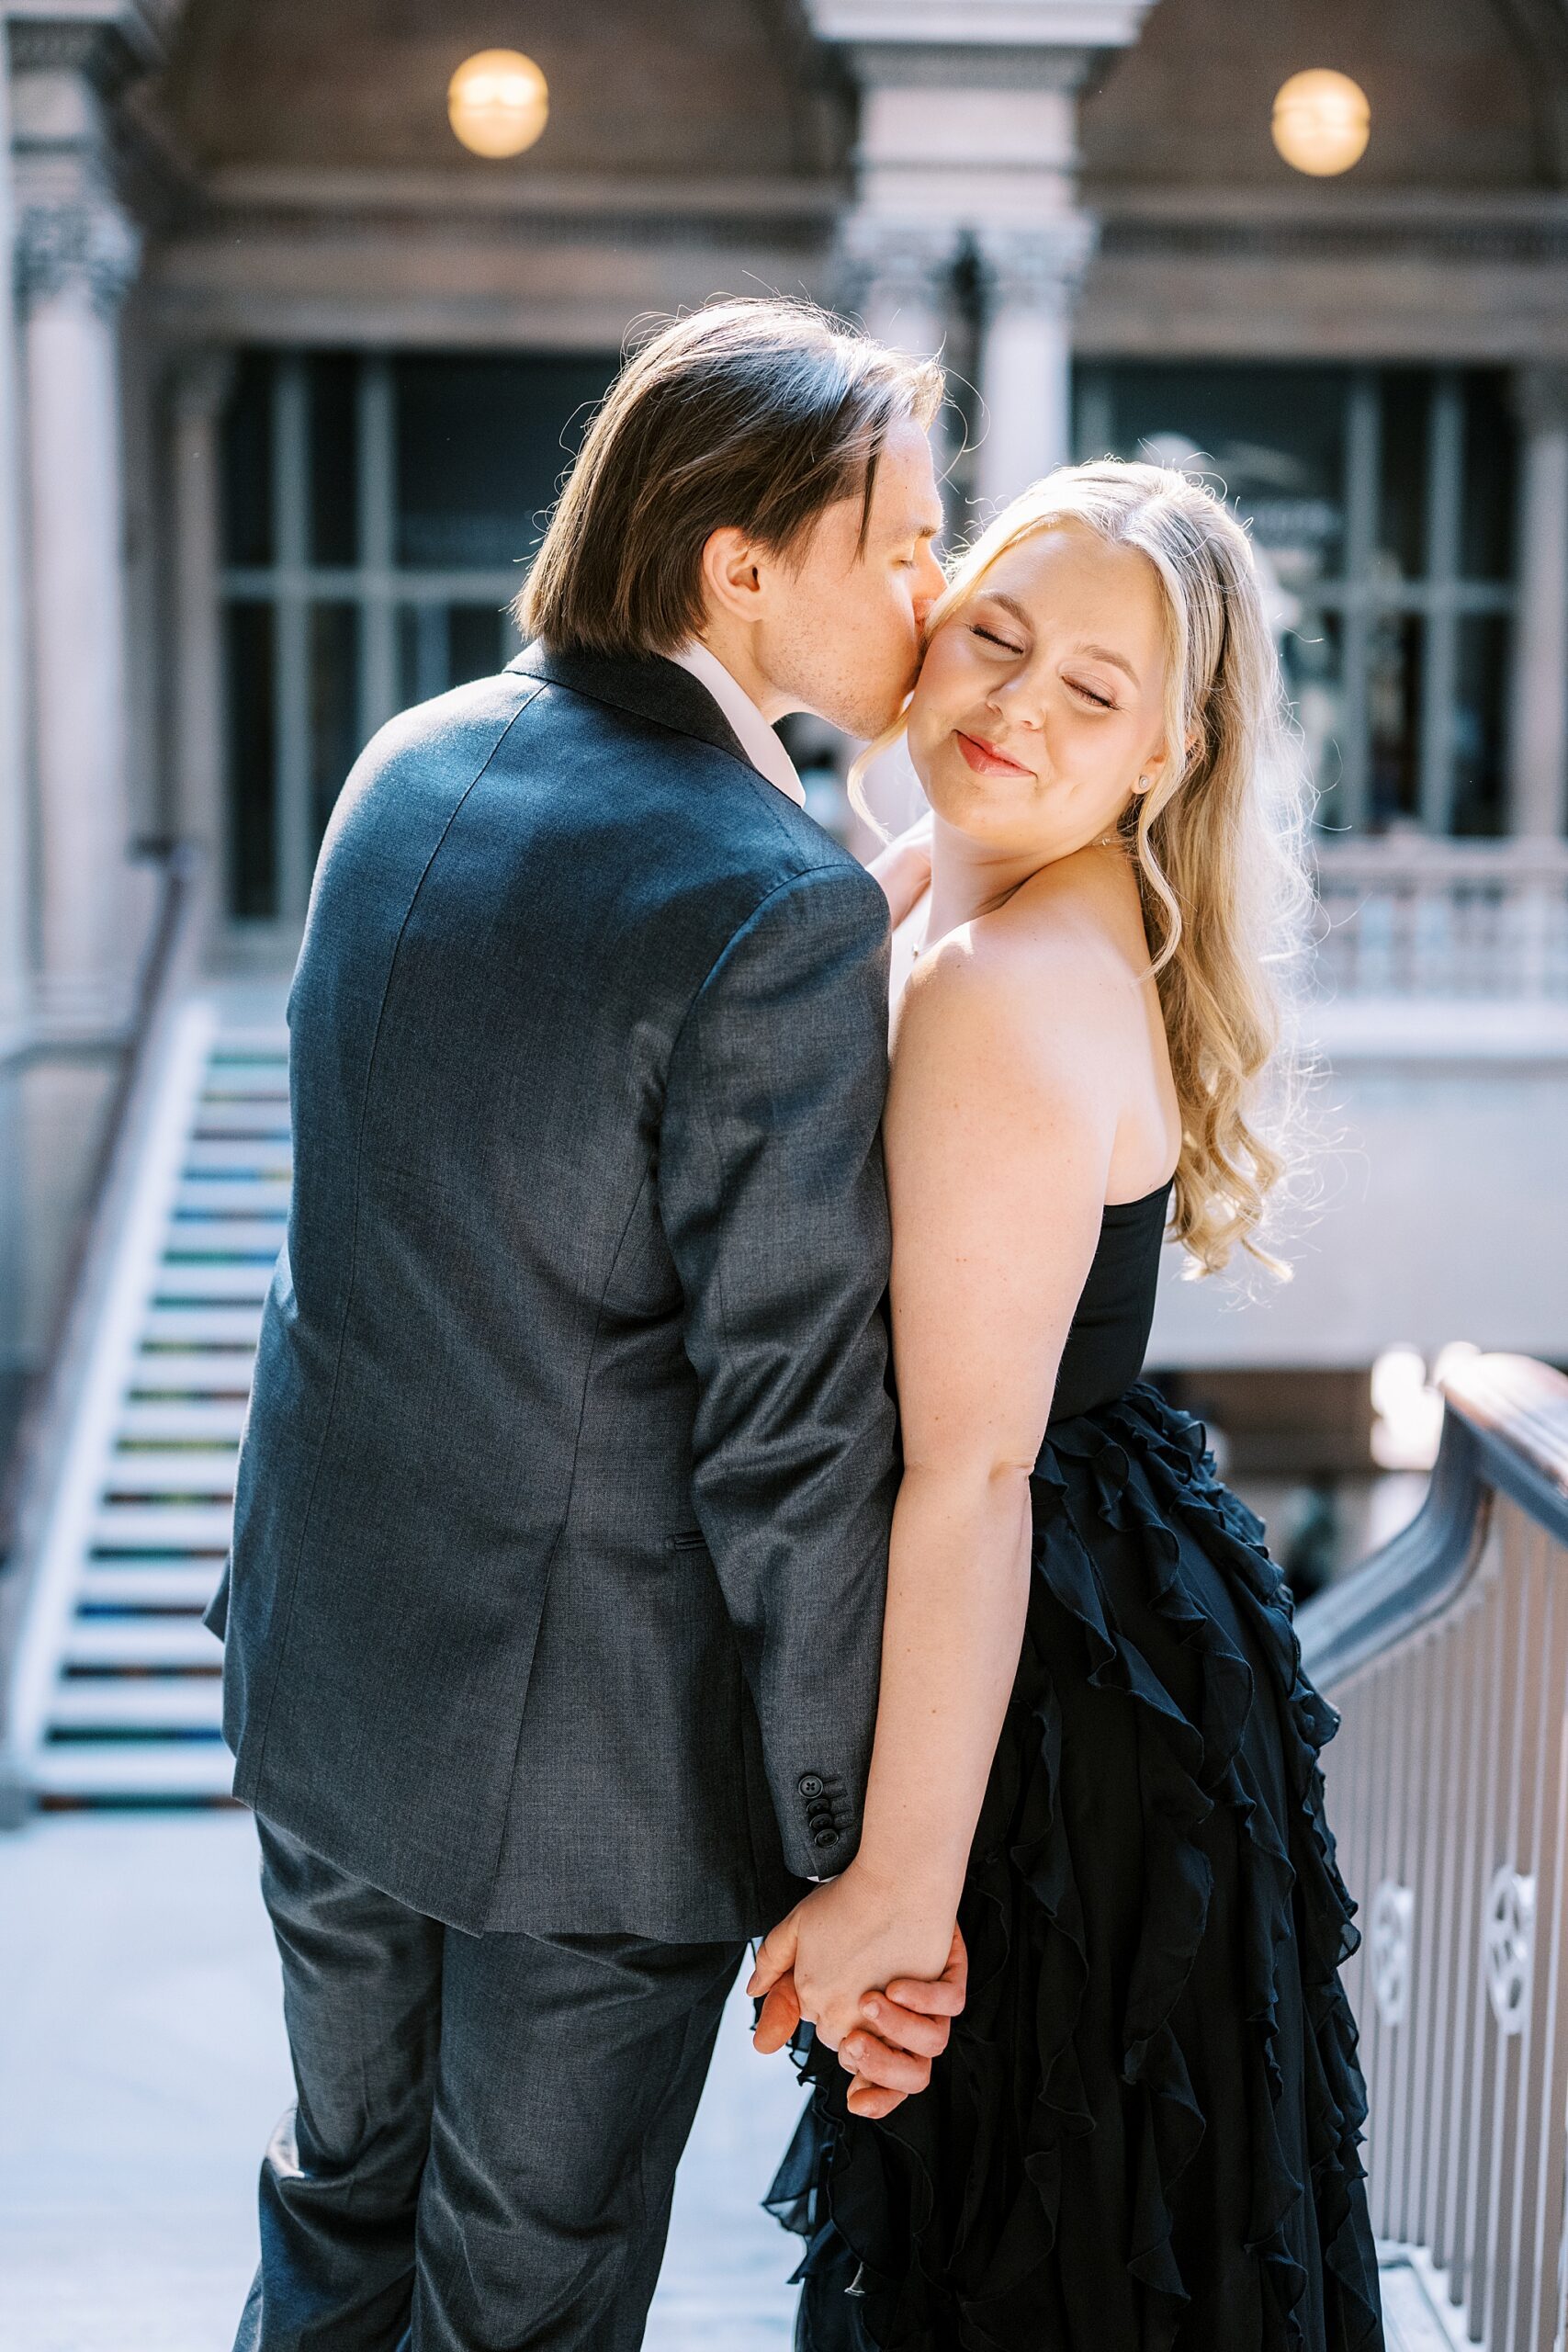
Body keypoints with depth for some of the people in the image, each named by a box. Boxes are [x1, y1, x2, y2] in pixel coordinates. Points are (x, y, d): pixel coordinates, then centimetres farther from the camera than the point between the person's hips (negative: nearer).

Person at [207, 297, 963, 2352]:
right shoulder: (782, 912, -25)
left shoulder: (411, 764, -2)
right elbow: (789, 1427, -23)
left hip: (323, 1661, 7)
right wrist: (847, 1857, -13)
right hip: (586, 1748, -7)